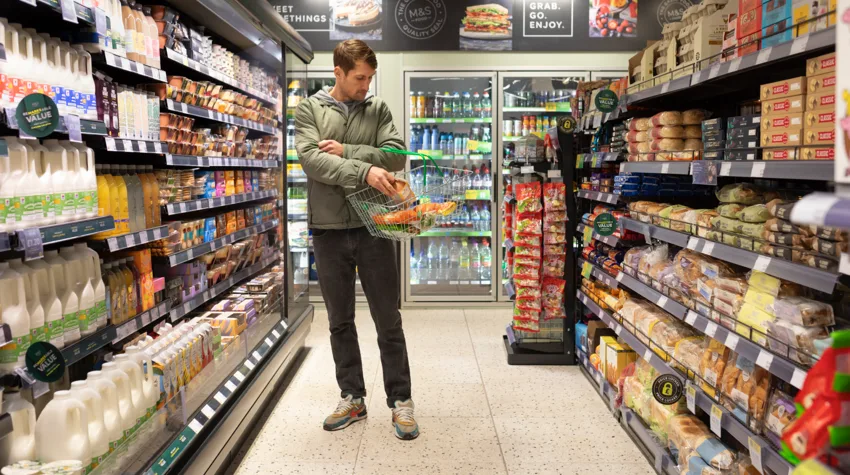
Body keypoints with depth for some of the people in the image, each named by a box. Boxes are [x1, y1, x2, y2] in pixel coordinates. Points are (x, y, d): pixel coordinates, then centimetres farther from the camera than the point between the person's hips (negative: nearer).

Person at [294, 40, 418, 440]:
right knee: (340, 322, 11)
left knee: (388, 320, 5)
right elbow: (311, 159, -12)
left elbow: (396, 155, -5)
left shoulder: (378, 109, 8)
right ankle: (352, 398, 27)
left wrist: (345, 151, -14)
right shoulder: (309, 109, 5)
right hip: (328, 229, 1)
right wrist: (364, 170, -24)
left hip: (372, 227, 0)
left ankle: (400, 401, 18)